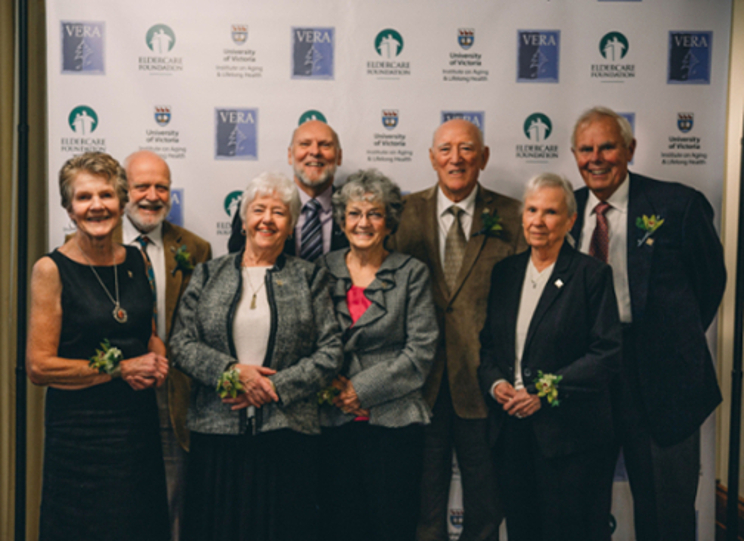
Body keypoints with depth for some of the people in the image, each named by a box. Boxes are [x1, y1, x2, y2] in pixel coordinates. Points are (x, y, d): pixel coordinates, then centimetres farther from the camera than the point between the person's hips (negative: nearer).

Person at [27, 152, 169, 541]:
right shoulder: (52, 269, -9)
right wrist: (121, 368, -13)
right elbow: (38, 366, -12)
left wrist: (158, 361, -2)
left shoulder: (135, 260, 6)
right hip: (81, 431, -5)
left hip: (140, 423, 5)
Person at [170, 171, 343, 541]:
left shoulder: (310, 278, 8)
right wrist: (232, 371, -11)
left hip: (286, 435, 0)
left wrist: (276, 387, -9)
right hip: (216, 432, 1)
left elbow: (330, 352, 1)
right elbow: (181, 343, 4)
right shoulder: (208, 275, 11)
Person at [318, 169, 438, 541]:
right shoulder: (324, 270, 9)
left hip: (393, 420, -2)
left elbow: (421, 350, -4)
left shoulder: (412, 273, 3)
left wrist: (363, 388, -9)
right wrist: (330, 385, -6)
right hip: (334, 422, 2)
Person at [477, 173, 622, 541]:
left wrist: (545, 392, -15)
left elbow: (608, 354, -10)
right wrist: (495, 382, -5)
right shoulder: (505, 272, 10)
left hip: (569, 431, -4)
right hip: (510, 427, 5)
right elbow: (486, 342, 15)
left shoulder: (592, 275, -5)